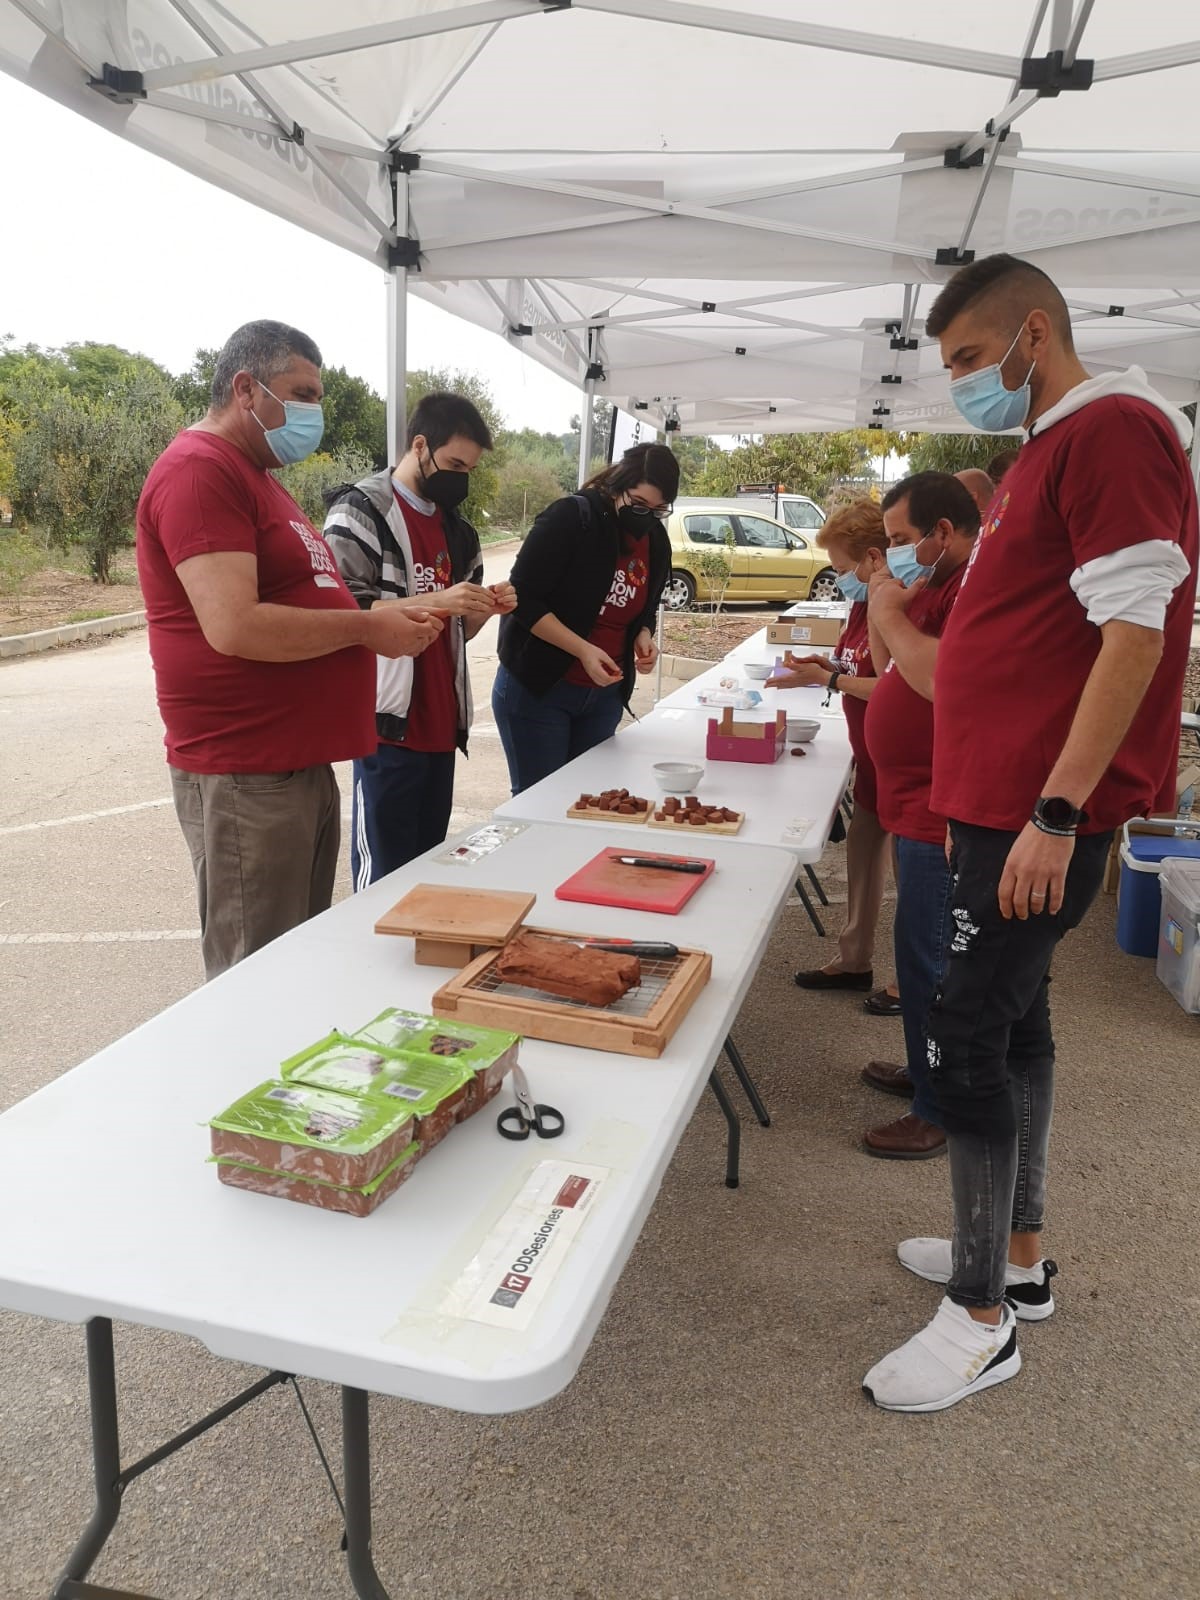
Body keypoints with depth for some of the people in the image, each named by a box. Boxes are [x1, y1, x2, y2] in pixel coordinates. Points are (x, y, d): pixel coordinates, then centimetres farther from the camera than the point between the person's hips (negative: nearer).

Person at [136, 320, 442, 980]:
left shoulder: (256, 474, 20)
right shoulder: (198, 469, -13)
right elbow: (234, 627, -24)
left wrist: (393, 614, 9)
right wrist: (366, 629, -14)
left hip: (303, 767, 10)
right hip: (244, 778, -10)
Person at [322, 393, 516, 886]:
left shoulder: (457, 528, 18)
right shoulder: (361, 511, -5)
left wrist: (486, 608, 1)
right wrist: (434, 601, -22)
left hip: (441, 727, 7)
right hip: (390, 725, -7)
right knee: (384, 878, -2)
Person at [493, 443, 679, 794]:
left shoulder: (656, 542, 5)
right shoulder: (570, 518, -15)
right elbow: (523, 598, -17)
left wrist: (644, 636, -5)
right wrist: (582, 649, -26)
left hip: (603, 696, 6)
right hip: (537, 688, -6)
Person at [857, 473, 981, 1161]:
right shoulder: (941, 584, 15)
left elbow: (944, 680, -30)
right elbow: (894, 667, 19)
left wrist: (892, 617, -17)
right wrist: (884, 606, 4)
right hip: (918, 803, 11)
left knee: (928, 957, -3)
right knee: (923, 950, 20)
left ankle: (942, 1112, 9)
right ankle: (926, 1070, 36)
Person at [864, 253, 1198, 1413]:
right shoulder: (1051, 447, 19)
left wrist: (1056, 813, -22)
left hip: (1043, 814, -10)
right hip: (1002, 803, 10)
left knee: (963, 1035, -6)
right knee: (1011, 1021, 15)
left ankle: (982, 1317, 9)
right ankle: (1015, 1258, 30)